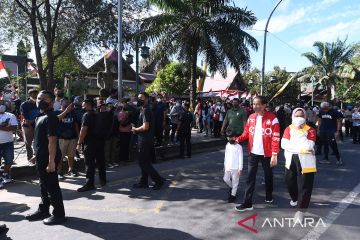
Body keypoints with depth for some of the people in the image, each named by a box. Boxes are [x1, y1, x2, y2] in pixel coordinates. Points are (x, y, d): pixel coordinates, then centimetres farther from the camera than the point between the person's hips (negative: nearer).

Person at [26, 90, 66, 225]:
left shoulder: (50, 117, -17)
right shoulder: (41, 116, 14)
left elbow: (52, 140, -23)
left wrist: (51, 161, -27)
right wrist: (38, 156, 19)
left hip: (48, 158, -10)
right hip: (41, 157, 10)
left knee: (52, 186, -1)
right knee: (44, 185, 19)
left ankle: (59, 215, 10)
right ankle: (43, 211, 33)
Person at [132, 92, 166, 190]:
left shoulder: (146, 111, -17)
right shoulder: (144, 110, 15)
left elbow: (145, 127, -25)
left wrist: (135, 129, -10)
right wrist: (136, 129, 8)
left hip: (145, 140, -10)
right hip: (144, 140, 10)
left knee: (143, 162, -4)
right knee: (144, 162, 14)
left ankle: (159, 180, 1)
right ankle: (143, 182, 24)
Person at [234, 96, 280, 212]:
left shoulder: (272, 118, -11)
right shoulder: (251, 117, 4)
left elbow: (275, 138, -13)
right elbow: (247, 133, 8)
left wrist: (274, 154, -17)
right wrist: (238, 139, -11)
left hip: (266, 153, -3)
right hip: (253, 153, 3)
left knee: (268, 176, 16)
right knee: (250, 178, 2)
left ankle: (269, 196, 41)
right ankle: (247, 203, 7)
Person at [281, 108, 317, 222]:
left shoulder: (310, 130, -5)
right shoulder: (288, 129, 3)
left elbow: (308, 146, -21)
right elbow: (284, 144, -10)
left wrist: (299, 132, -19)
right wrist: (301, 148, -17)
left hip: (305, 162, -3)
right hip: (291, 160, 4)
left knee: (304, 185, -1)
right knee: (290, 182, 15)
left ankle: (300, 210, 10)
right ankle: (295, 198, 45)